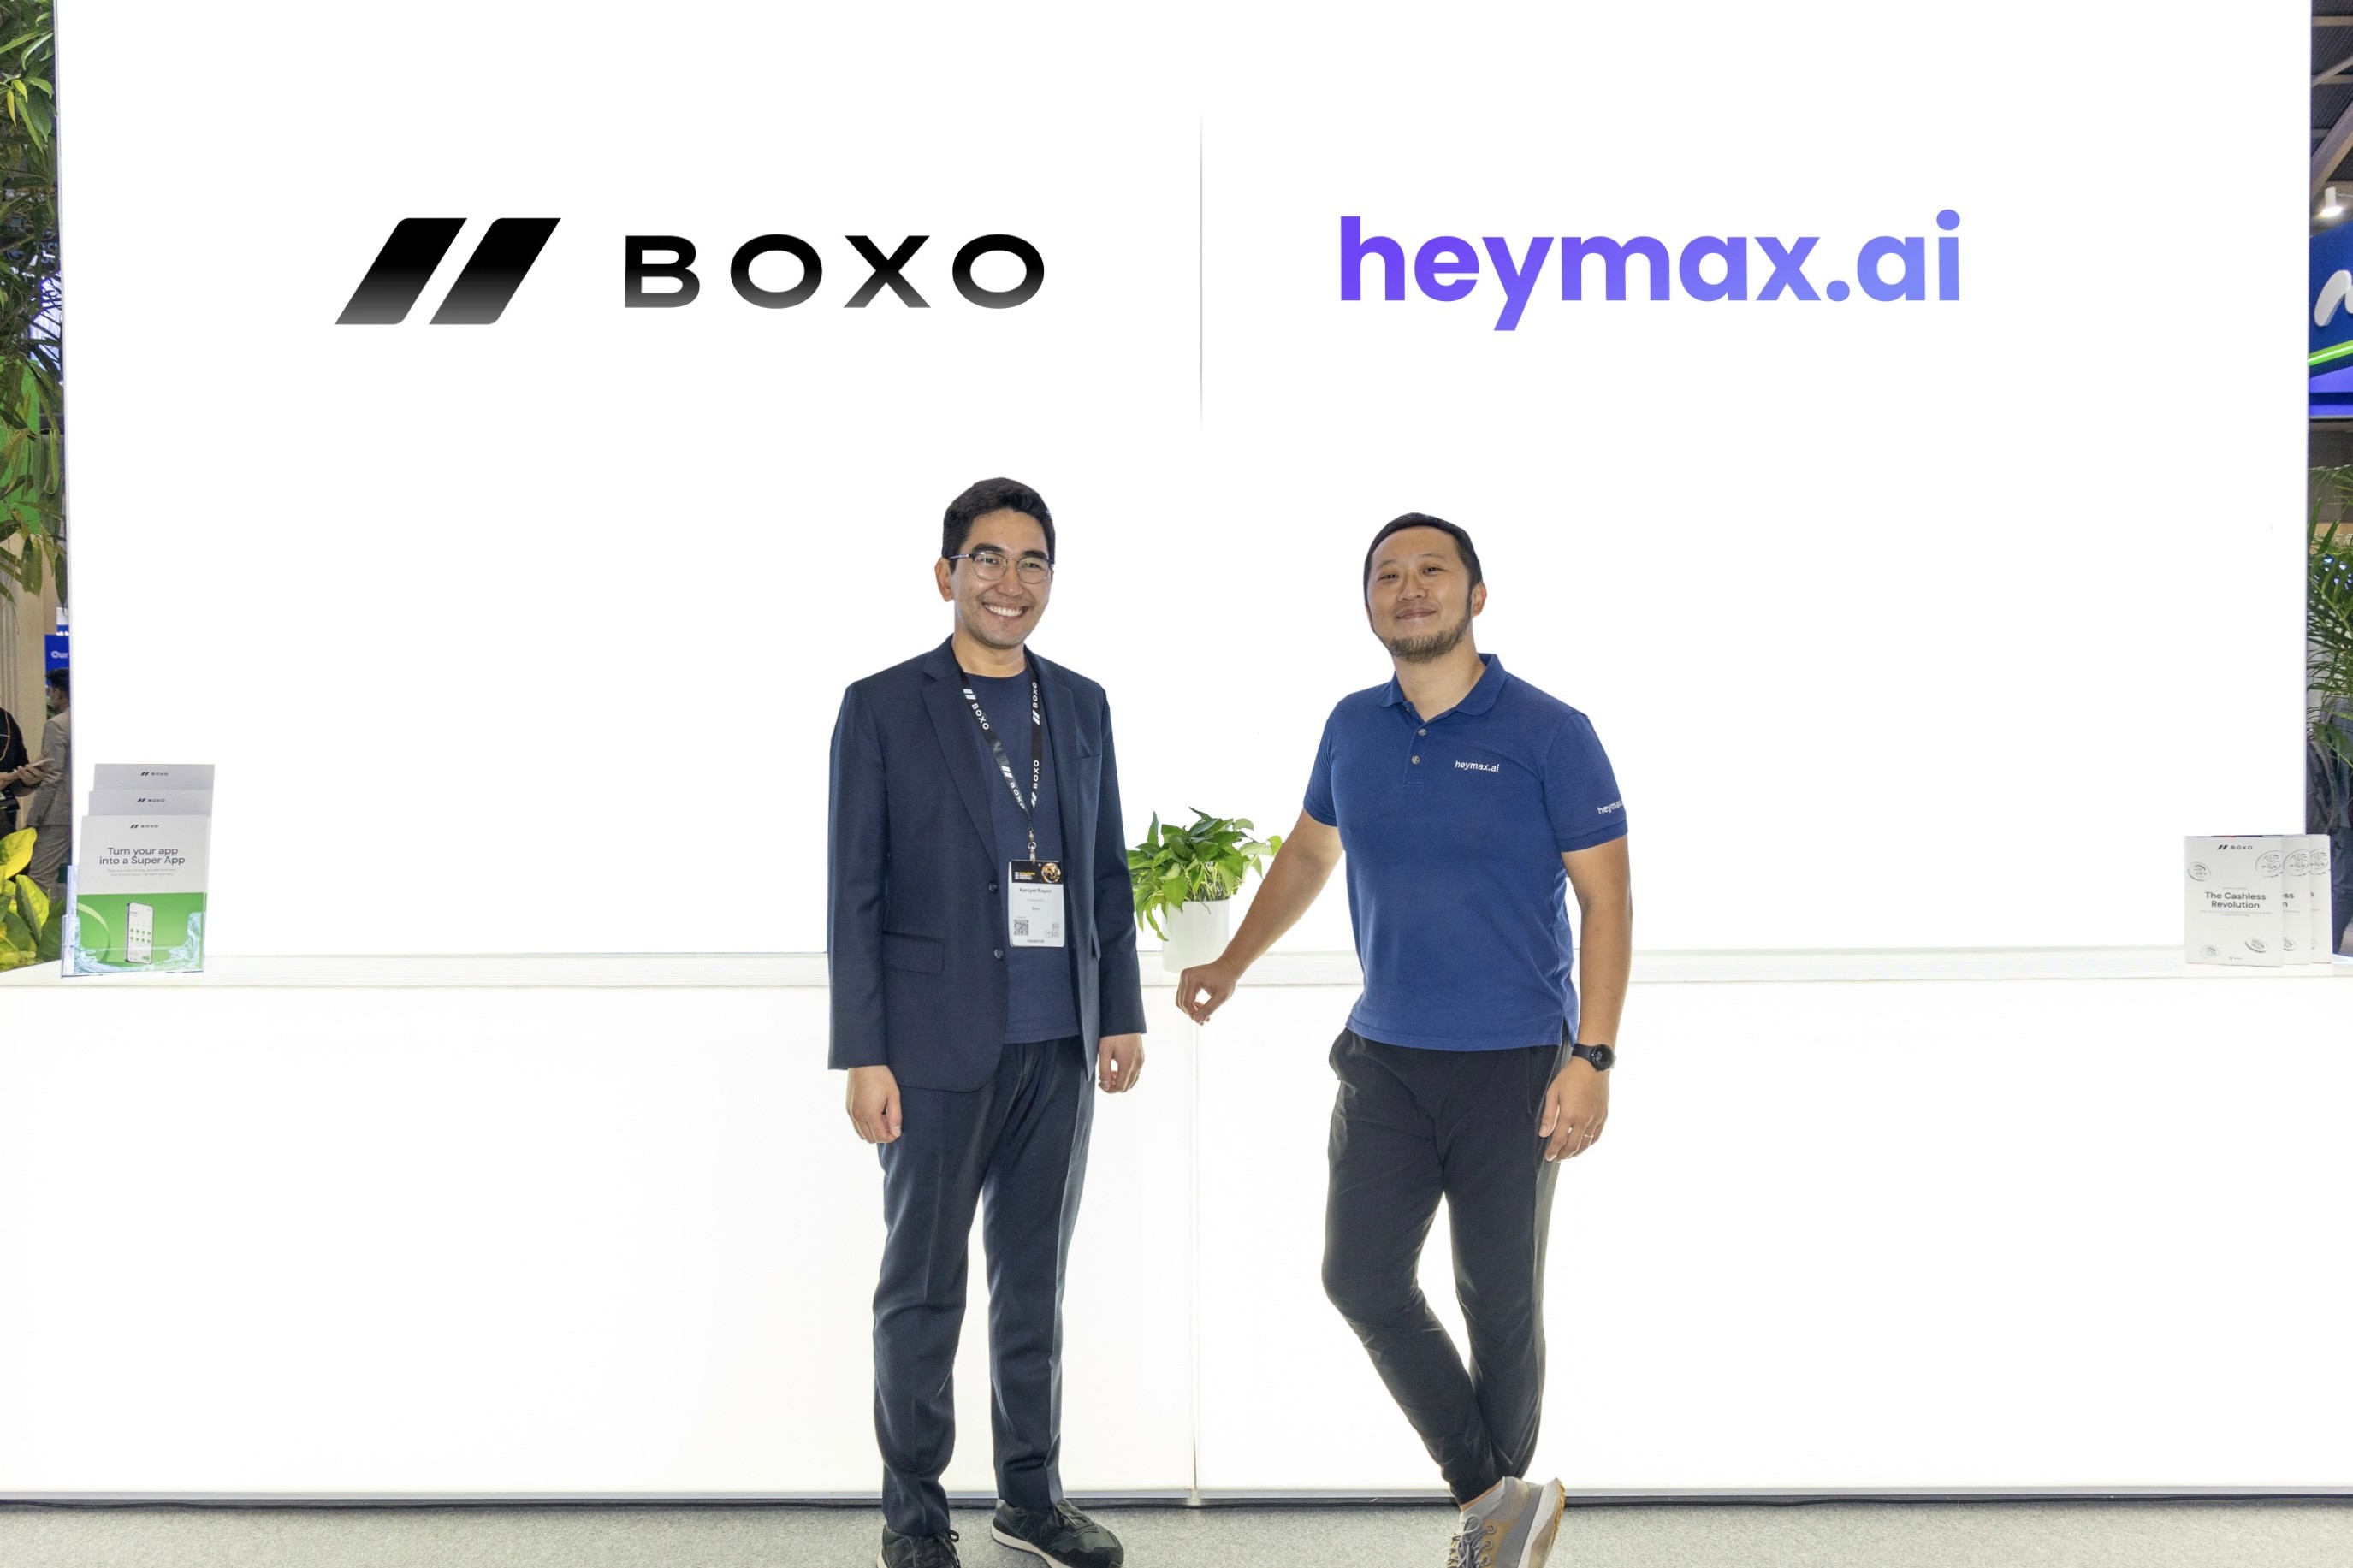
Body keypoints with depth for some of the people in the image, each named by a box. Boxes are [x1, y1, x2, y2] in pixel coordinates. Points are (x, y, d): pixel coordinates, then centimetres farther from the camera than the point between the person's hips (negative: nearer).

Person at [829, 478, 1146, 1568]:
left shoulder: (1081, 706, 9)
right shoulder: (882, 708, -4)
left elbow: (1107, 873, 13)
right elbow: (853, 893, -6)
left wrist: (1122, 1013, 8)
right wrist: (863, 1055, -10)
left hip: (1058, 1044, 4)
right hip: (937, 1042, -4)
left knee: (1034, 1276, 14)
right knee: (924, 1284, 6)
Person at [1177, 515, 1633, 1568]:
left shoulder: (1549, 734, -11)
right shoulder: (1352, 729, 3)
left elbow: (1607, 899, -11)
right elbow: (1309, 852, 20)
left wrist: (1592, 1059, -18)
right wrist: (1231, 965, 19)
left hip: (1513, 1067, -4)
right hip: (1383, 1058, 5)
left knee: (1499, 1300, 8)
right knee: (1361, 1277, 1)